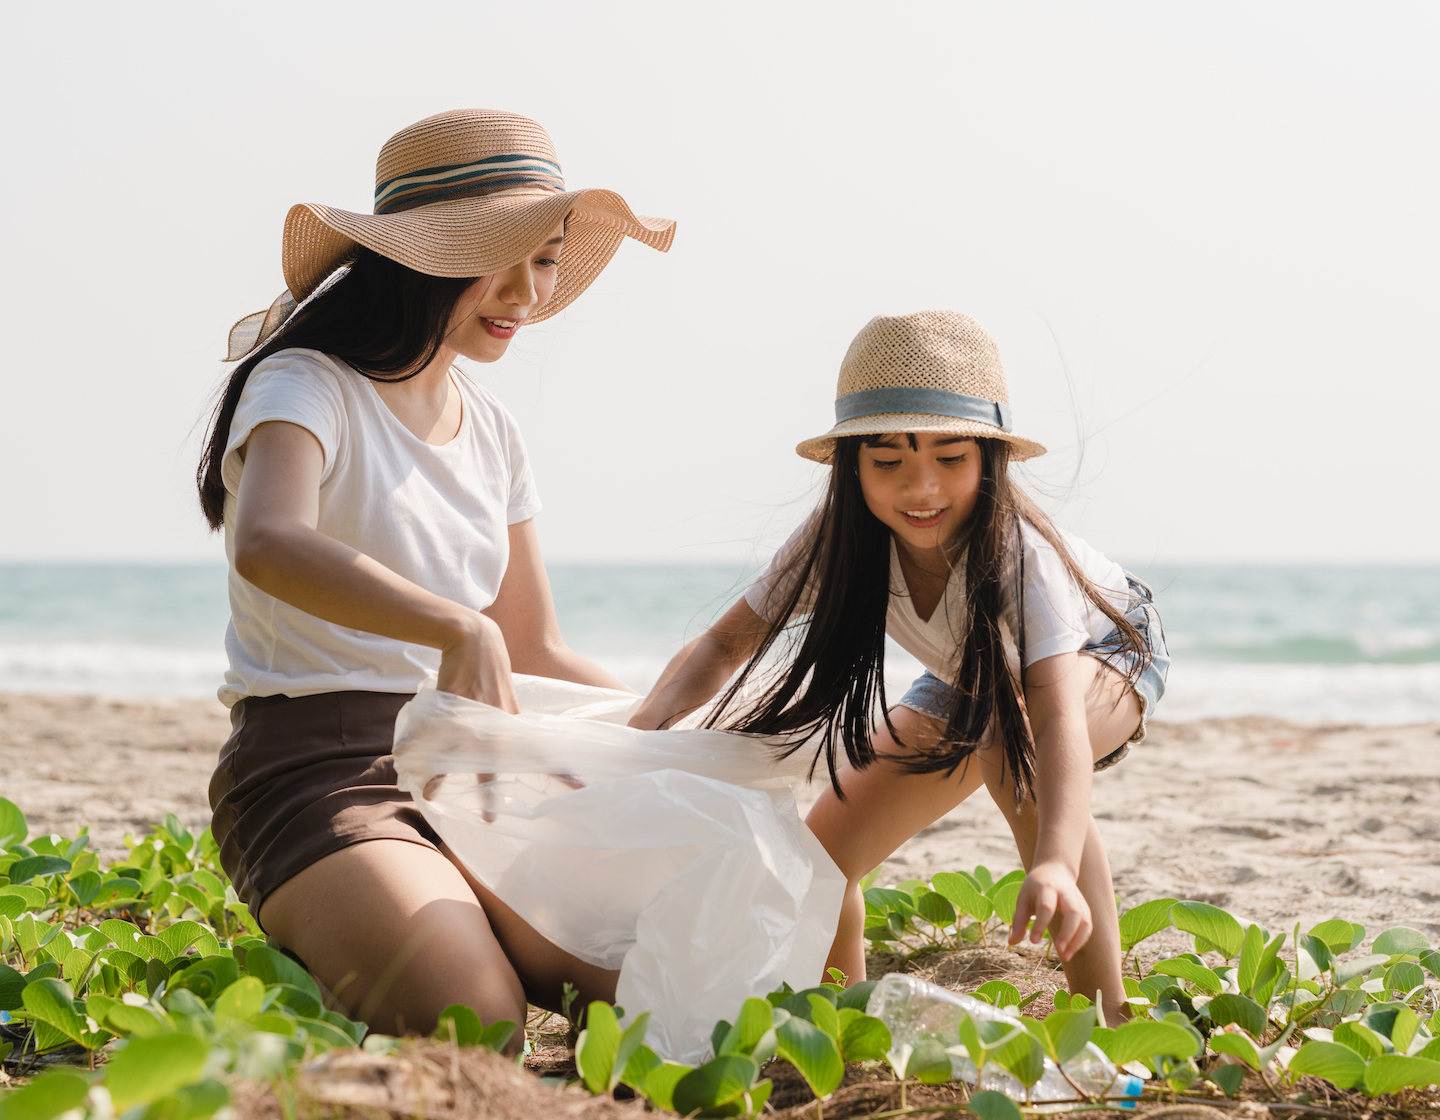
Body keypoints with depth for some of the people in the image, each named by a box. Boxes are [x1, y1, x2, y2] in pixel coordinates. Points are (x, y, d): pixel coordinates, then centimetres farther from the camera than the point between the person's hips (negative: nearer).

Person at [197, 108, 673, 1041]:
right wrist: (458, 631, -49)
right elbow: (268, 544, -34)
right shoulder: (308, 388, -9)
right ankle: (297, 963, 3)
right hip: (319, 768, -7)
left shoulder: (492, 432, 15)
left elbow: (536, 653, 22)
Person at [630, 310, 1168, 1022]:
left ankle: (1103, 1019, -28)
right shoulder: (841, 538, -29)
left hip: (1105, 649, -5)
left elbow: (1058, 717, -54)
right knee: (826, 850, -7)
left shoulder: (1016, 551, -41)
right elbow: (727, 643, -22)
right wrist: (650, 720, -43)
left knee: (1014, 734, -39)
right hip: (968, 678, 5)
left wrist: (1055, 863, -71)